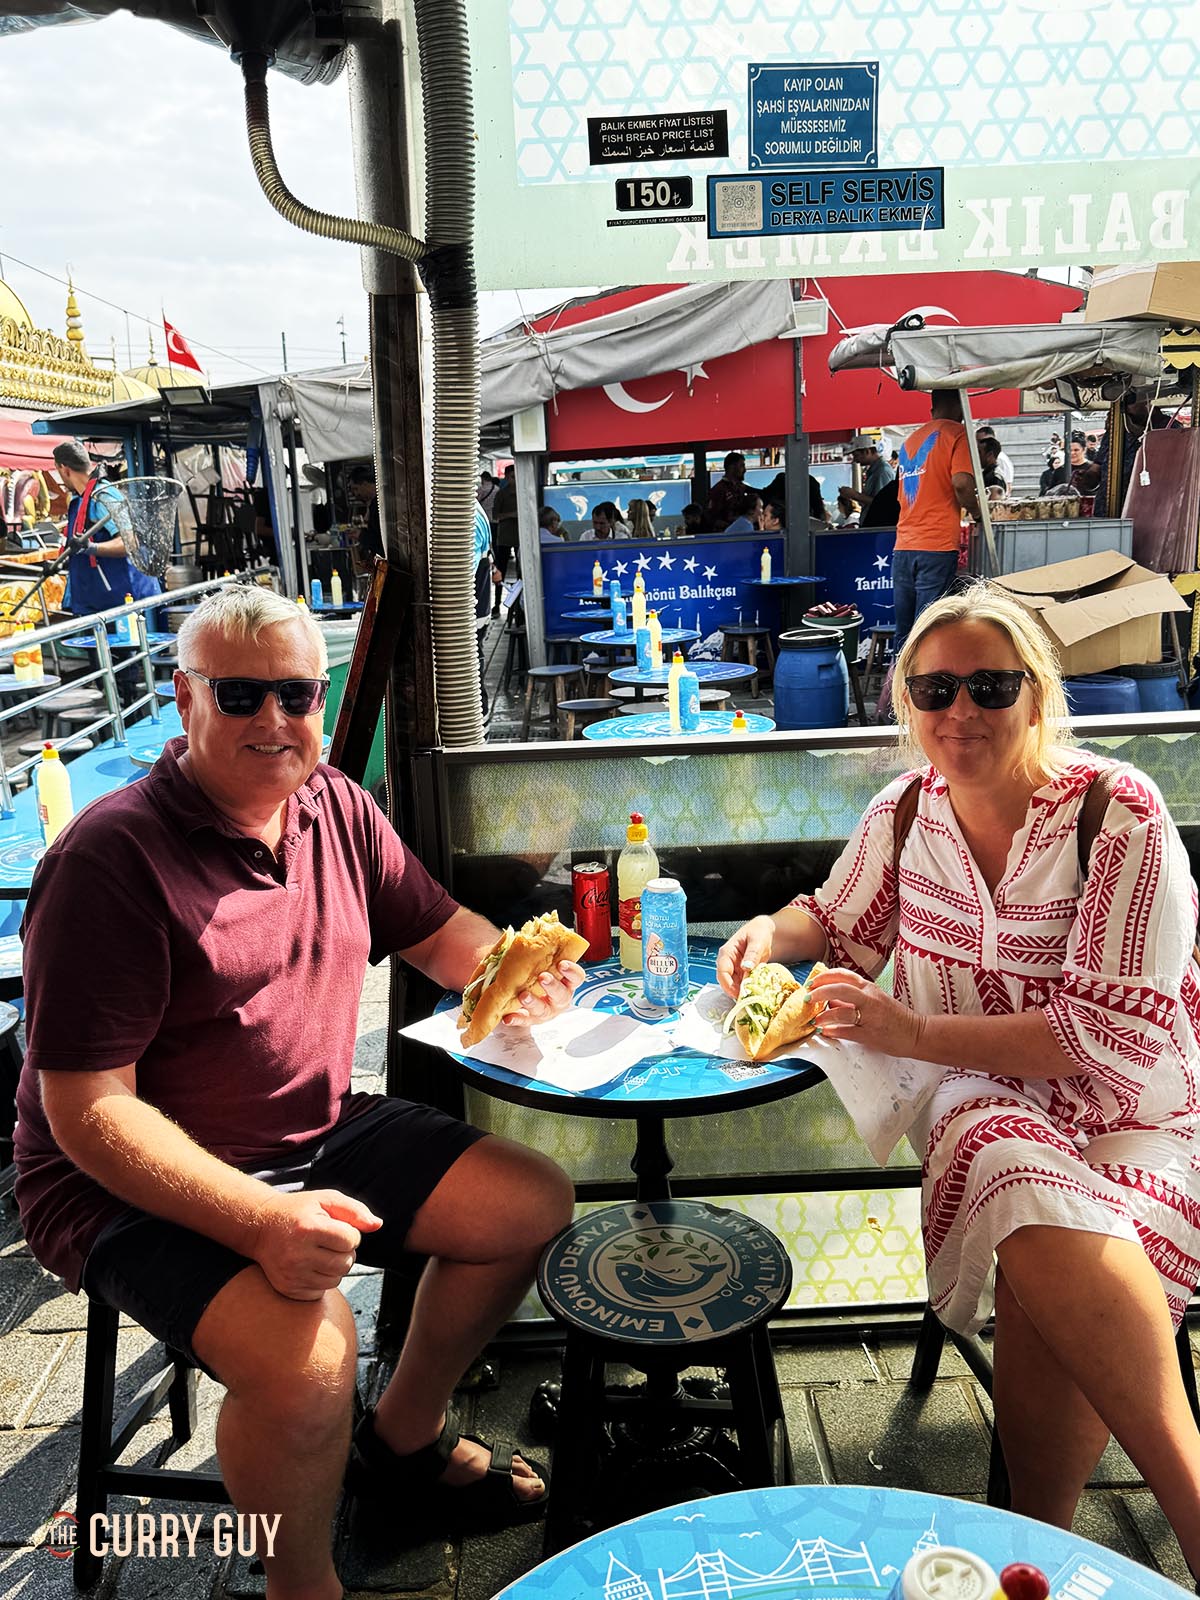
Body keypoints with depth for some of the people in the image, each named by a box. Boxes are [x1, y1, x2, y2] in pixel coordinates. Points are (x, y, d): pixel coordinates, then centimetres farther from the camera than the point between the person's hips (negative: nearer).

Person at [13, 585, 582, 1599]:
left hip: (322, 1137, 8)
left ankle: (404, 1441, 27)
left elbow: (439, 931, 14)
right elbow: (87, 1110, -22)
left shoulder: (336, 808, 1)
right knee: (305, 1354, -32)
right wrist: (263, 1225, -33)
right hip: (141, 1184, -7)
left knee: (535, 1203, 5)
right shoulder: (113, 858, -21)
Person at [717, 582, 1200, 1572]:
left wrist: (915, 1032, -25)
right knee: (1030, 1190, -34)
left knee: (1045, 1287, -33)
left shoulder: (1119, 813, -12)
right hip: (983, 1099, 3)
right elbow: (840, 923, 22)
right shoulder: (905, 812, 3)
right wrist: (771, 933, -2)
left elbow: (1120, 1035, -18)